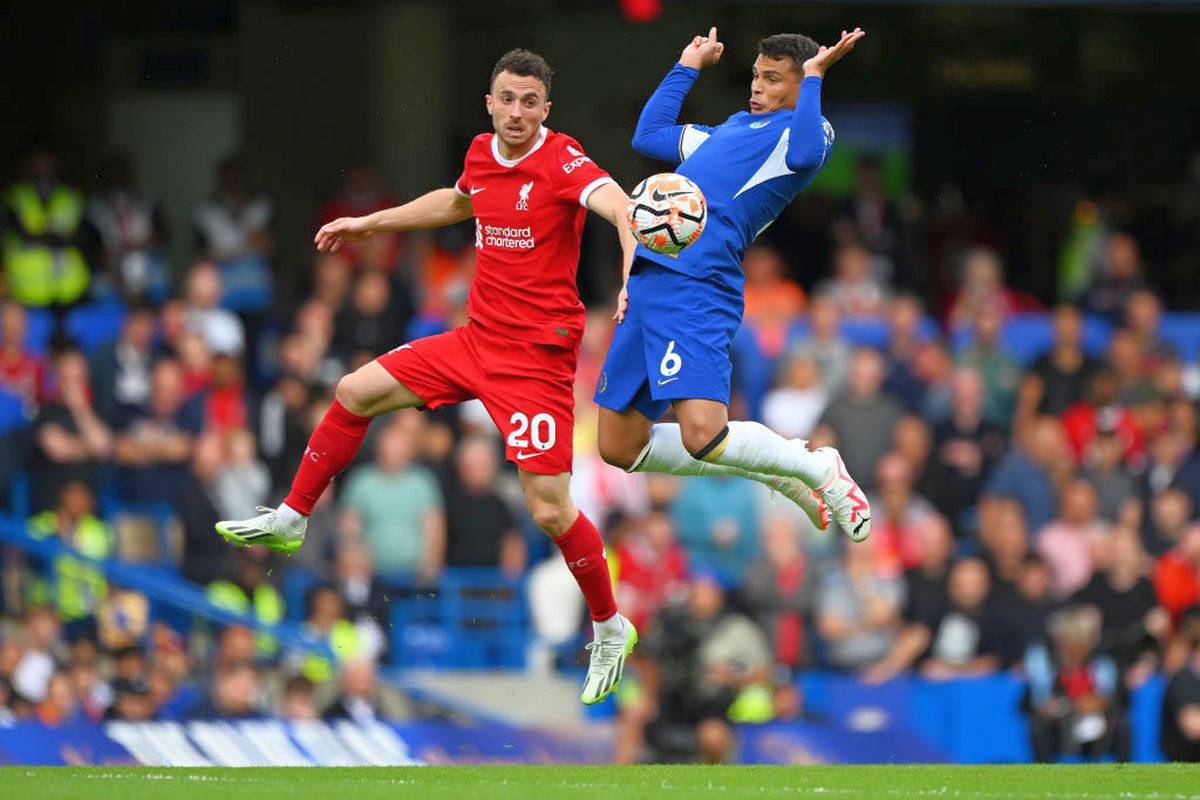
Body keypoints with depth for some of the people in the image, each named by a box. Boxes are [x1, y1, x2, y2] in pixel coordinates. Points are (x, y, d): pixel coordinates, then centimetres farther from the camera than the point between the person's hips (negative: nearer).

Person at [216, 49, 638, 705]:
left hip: (536, 354, -7)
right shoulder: (482, 153, 5)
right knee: (355, 392, 10)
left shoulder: (562, 161, -17)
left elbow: (621, 207, -35)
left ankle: (610, 628, 10)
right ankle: (289, 522, 27)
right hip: (475, 340, 7)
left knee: (549, 509, -11)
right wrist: (369, 224, 36)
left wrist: (635, 276, -54)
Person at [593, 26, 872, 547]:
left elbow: (805, 154, -24)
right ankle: (778, 471, 22)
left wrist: (813, 77, -13)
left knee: (703, 436, -25)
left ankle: (820, 471, 4)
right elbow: (649, 136, 40)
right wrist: (688, 66, 40)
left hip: (696, 289, -9)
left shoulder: (804, 129, 2)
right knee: (620, 447, 9)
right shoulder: (732, 130, 27)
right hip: (647, 283, 9)